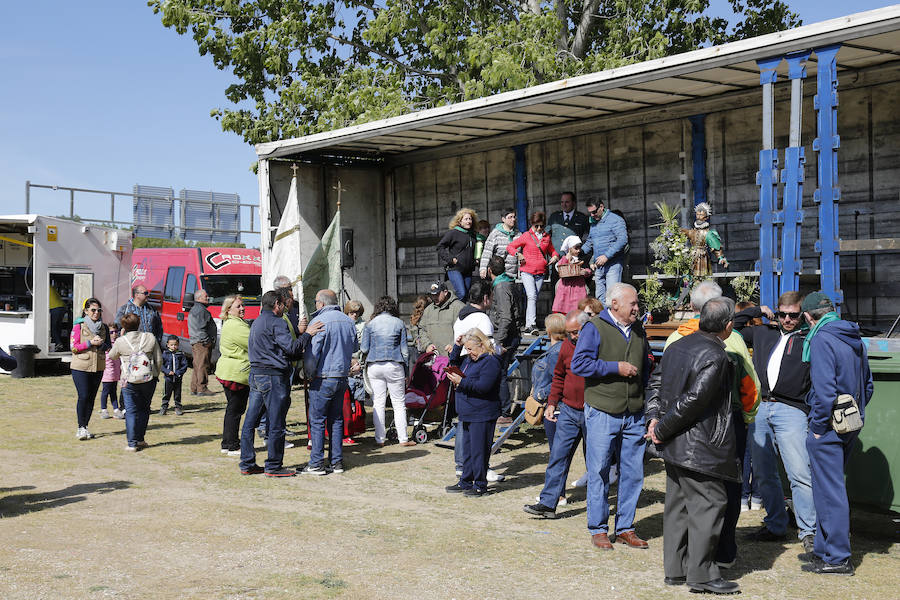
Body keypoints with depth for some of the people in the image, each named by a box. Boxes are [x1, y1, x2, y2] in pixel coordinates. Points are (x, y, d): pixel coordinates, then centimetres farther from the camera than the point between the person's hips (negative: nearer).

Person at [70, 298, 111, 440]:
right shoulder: (78, 326, -3)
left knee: (91, 398, 6)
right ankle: (81, 427, -2)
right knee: (83, 396, -11)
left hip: (98, 367, 4)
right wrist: (90, 343, -16)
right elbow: (74, 347, -5)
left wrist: (101, 343, -7)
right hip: (81, 367, -4)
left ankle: (85, 427, 15)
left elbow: (108, 347, 15)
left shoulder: (104, 327, 9)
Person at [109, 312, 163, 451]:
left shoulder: (120, 342, -6)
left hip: (129, 381, -2)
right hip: (149, 379, 2)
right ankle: (140, 439, 21)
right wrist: (155, 375, 15)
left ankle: (132, 443, 0)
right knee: (144, 409, 17)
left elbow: (112, 356, 14)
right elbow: (159, 359, 1)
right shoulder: (150, 338, -2)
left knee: (131, 411, 4)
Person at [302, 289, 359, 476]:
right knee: (336, 419, 12)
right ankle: (337, 462, 13)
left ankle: (317, 463, -1)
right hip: (343, 376, 7)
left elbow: (312, 352, -15)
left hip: (323, 378, -7)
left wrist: (310, 374, -4)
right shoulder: (348, 321, 10)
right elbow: (354, 347, 20)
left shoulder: (319, 321, -12)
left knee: (317, 420, -1)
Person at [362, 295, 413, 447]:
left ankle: (380, 439, 6)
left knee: (378, 403, 5)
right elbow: (404, 349, 3)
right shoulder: (399, 323, 3)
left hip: (374, 366, 1)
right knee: (399, 403, 4)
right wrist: (405, 369, 11)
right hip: (394, 366, -1)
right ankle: (403, 438, 4)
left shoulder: (370, 324, 2)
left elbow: (364, 349, 2)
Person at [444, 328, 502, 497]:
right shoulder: (469, 359, 14)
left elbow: (483, 386, -22)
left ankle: (480, 485, 5)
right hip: (467, 413, 9)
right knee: (467, 448, 15)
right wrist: (457, 346, 14)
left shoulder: (490, 362, -14)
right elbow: (454, 362, 30)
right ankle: (466, 481, 25)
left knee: (478, 450, -3)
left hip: (482, 415, -9)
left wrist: (461, 382, -19)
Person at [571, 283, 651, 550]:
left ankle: (625, 528, 18)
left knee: (632, 473, 7)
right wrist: (616, 368, -15)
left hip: (634, 415, 6)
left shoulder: (638, 331, 15)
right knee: (599, 472, 0)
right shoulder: (594, 328, -5)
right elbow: (579, 364, -13)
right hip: (602, 413, -5)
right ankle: (598, 529, 10)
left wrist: (643, 385, 15)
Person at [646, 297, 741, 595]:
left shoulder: (676, 346, 10)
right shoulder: (716, 357, -18)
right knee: (708, 504, -1)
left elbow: (656, 383, 16)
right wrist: (662, 428, -14)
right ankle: (701, 573, 1)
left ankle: (675, 569, 20)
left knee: (678, 504, 14)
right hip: (700, 447, -9)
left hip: (673, 446, 9)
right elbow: (694, 399, -22)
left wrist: (655, 418, 7)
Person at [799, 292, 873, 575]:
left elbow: (824, 389, -23)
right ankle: (823, 549, 27)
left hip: (829, 426, -9)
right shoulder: (854, 338, 12)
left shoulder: (822, 339, -15)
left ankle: (837, 558, 3)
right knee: (830, 487, 18)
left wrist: (817, 427, -15)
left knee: (830, 491, -2)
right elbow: (868, 384, 18)